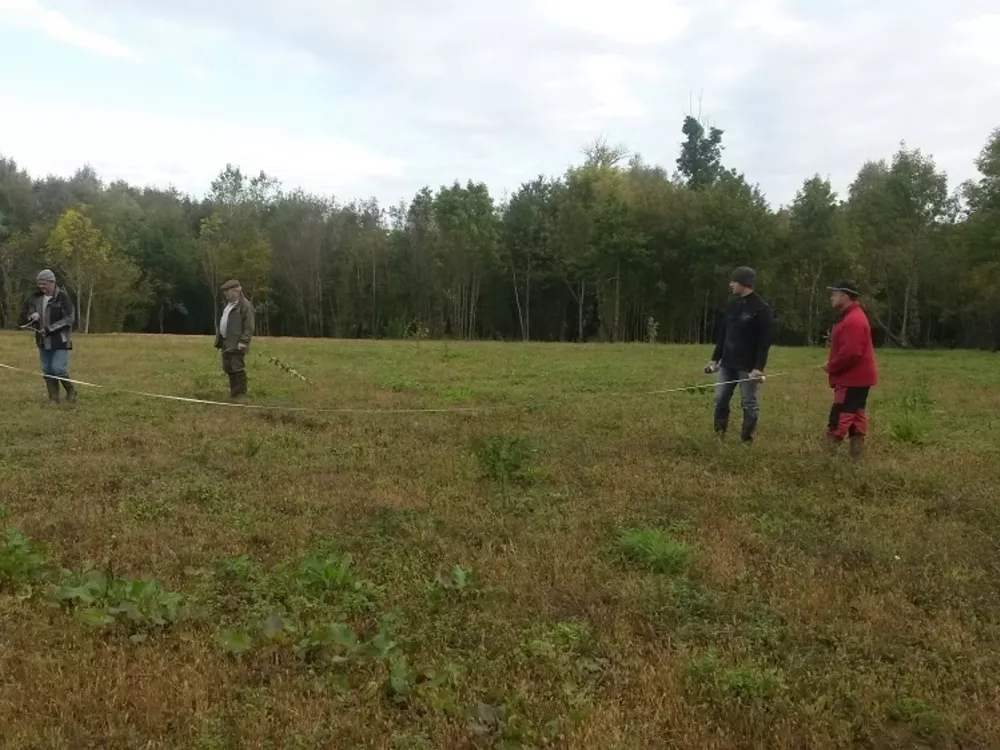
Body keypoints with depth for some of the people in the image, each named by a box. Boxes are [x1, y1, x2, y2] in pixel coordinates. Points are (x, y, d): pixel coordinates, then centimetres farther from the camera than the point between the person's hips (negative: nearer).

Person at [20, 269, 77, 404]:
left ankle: (71, 391, 12)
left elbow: (69, 319, -15)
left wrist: (50, 329, -20)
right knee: (47, 370, 9)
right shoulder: (36, 297, 5)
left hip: (60, 341, -6)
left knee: (58, 368, -11)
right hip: (43, 341, 6)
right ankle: (53, 398, 17)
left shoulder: (63, 297, -12)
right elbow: (24, 313, 15)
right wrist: (30, 317, -9)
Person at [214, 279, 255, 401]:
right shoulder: (229, 304, 19)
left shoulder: (245, 305, -11)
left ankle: (241, 394, -3)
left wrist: (243, 341, -23)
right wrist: (219, 340, 19)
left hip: (236, 344, -10)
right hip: (226, 343, 10)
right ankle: (234, 393, 21)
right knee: (229, 369, 12)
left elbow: (249, 327, -16)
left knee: (238, 369, -8)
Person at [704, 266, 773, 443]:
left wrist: (759, 367, -20)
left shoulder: (761, 308, -10)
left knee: (749, 403, 2)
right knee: (720, 399, 7)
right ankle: (719, 435, 19)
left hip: (748, 366, -7)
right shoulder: (733, 305, 11)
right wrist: (715, 359, 14)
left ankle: (746, 439, 11)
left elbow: (765, 341, -14)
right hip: (727, 364, 7)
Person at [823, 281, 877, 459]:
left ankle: (831, 454, -12)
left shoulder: (853, 320, -19)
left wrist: (831, 366, -15)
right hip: (857, 377, 11)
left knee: (840, 416, -11)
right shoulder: (851, 317, 16)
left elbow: (851, 352, -28)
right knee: (856, 415, 12)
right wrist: (833, 365, 9)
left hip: (852, 378, -11)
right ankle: (856, 454, 17)